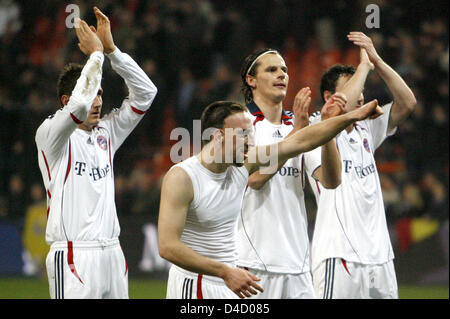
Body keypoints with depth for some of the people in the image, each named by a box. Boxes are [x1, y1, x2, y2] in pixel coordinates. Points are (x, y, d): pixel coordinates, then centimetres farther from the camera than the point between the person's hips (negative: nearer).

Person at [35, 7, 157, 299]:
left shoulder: (106, 133, 15)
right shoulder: (50, 134, -3)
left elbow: (145, 94, 11)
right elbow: (79, 105, -23)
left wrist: (111, 49, 2)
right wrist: (95, 54, -12)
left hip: (112, 252, 6)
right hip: (73, 256, -6)